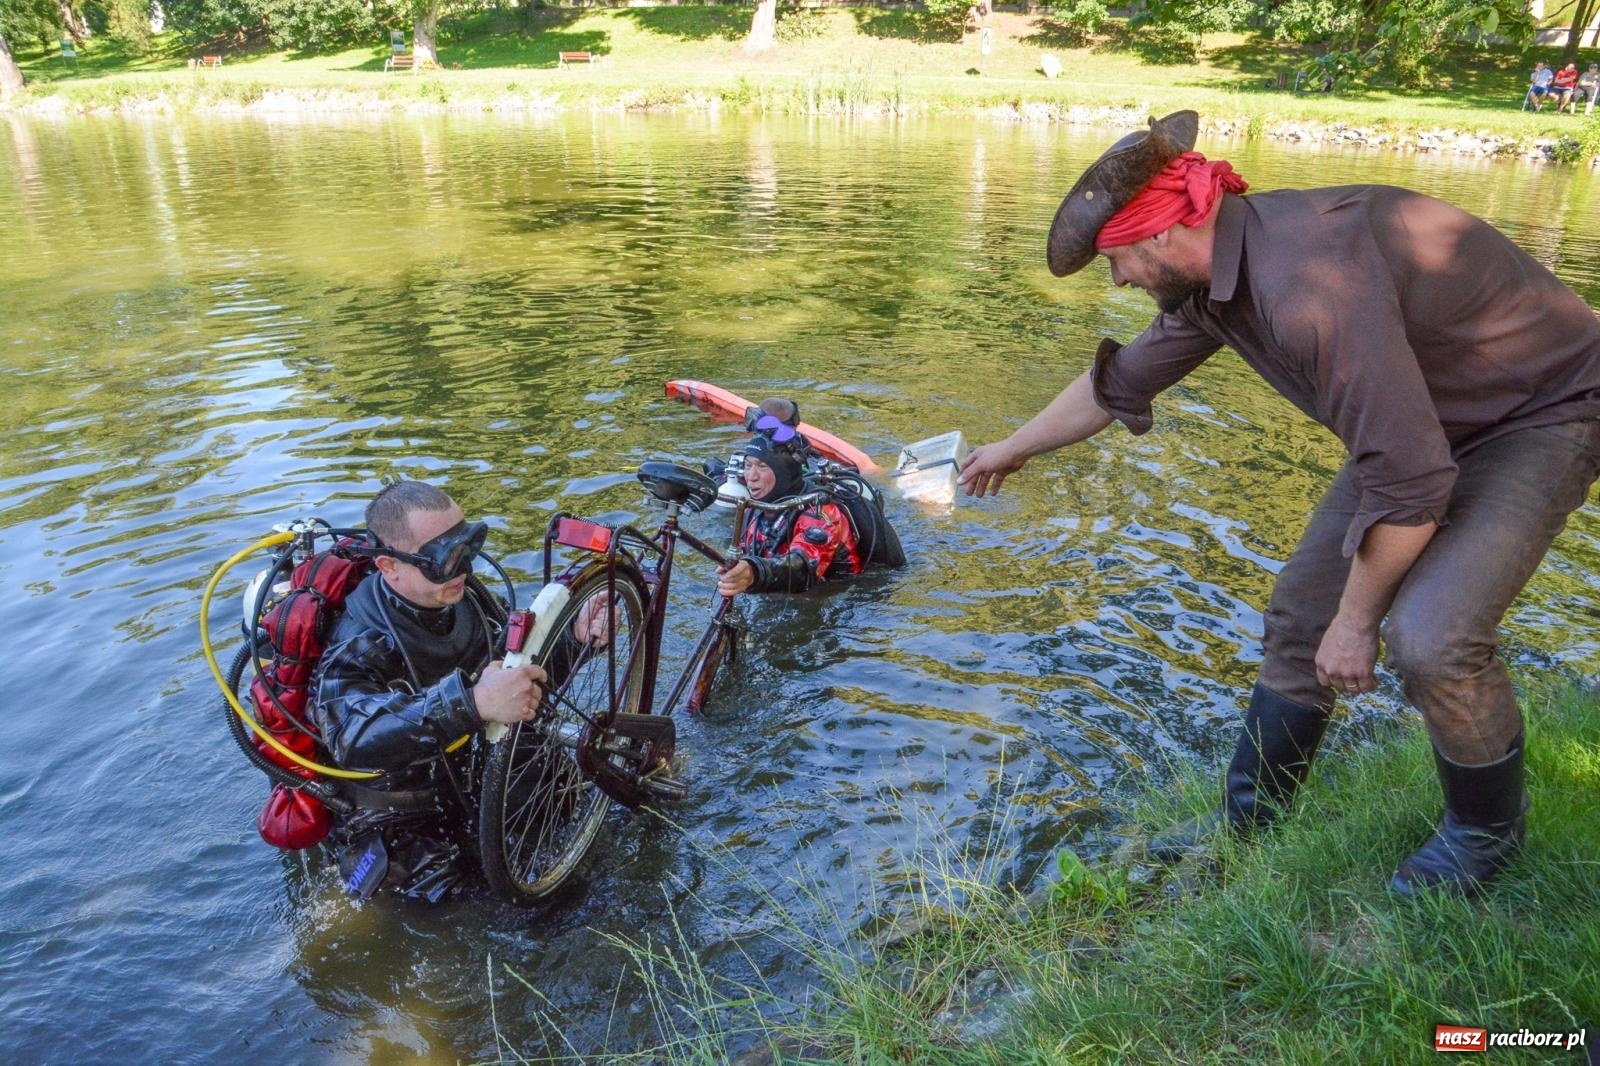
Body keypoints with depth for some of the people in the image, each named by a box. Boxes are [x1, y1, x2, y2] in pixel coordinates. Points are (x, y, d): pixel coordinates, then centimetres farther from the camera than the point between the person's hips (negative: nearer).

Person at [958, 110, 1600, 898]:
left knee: (1431, 637, -24)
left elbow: (1408, 478, -33)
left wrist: (1357, 621, -19)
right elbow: (1118, 381, 9)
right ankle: (1249, 817, 20)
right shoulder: (1215, 270, -6)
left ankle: (1487, 829, 7)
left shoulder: (1308, 284, -36)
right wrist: (1014, 448, 21)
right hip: (1433, 413, 9)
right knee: (1304, 609, 6)